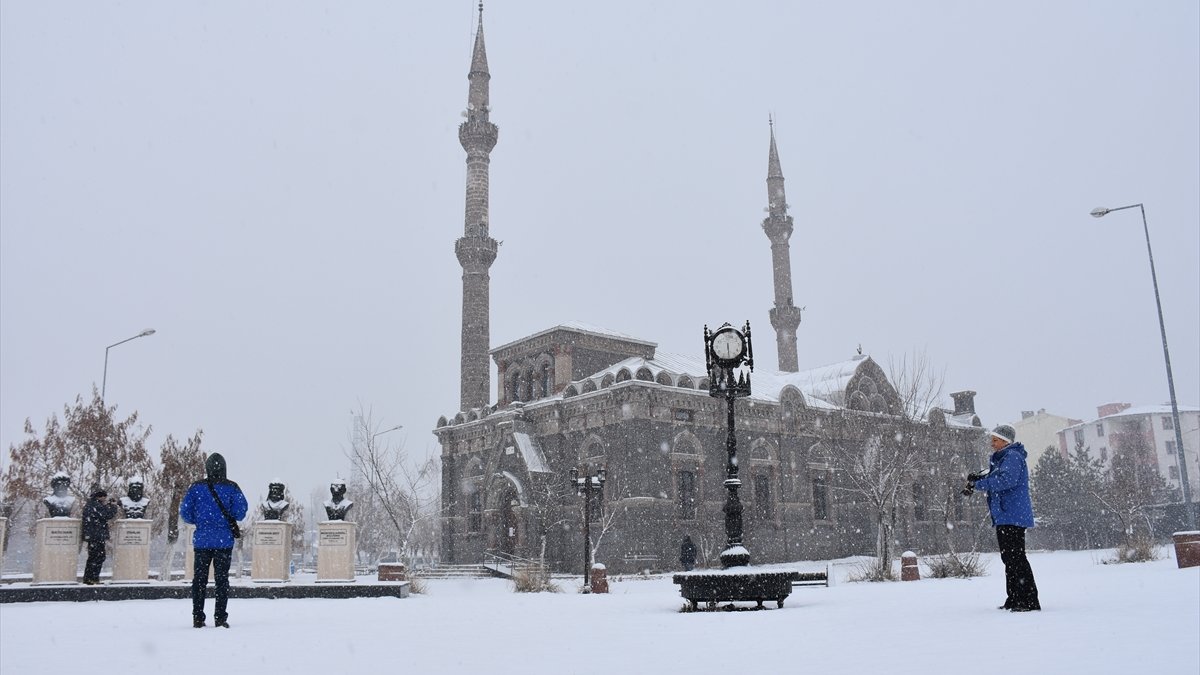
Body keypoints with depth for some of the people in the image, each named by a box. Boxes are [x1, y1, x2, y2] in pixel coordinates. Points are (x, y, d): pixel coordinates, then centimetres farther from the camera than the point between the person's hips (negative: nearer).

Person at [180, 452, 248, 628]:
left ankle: (198, 618, 9)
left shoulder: (196, 487, 0)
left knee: (199, 579, 10)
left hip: (202, 540, 1)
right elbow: (241, 510, -9)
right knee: (222, 579, 5)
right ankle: (220, 617, 2)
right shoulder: (231, 487, -4)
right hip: (224, 540, -1)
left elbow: (185, 512, -1)